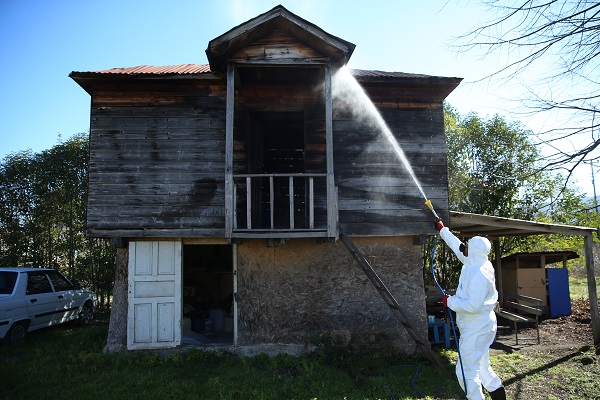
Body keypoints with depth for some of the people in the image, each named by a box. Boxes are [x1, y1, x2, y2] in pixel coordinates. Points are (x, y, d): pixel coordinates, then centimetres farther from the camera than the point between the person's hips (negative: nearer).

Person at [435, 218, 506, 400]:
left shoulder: (480, 274, -28)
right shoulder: (475, 263, 1)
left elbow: (473, 305, -31)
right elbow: (458, 247, 18)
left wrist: (450, 301, -18)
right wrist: (442, 230, 27)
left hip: (476, 329, -11)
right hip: (479, 326, 11)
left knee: (466, 371, -5)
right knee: (481, 366, 27)